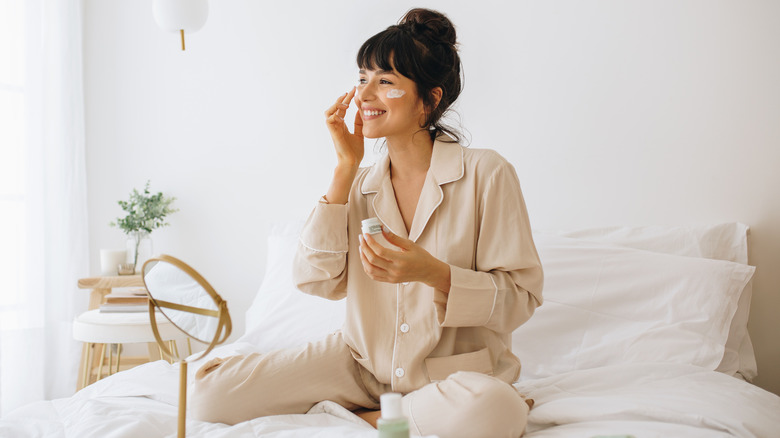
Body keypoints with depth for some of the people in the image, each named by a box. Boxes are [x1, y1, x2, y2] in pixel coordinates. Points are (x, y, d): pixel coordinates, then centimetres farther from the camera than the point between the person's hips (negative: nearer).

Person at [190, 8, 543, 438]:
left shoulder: (486, 174, -9)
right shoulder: (361, 184, 5)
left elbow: (519, 297, -9)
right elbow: (317, 280, -7)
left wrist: (433, 273, -26)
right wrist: (345, 168, -8)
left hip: (455, 369, -2)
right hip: (363, 364, 3)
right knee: (210, 392, -12)